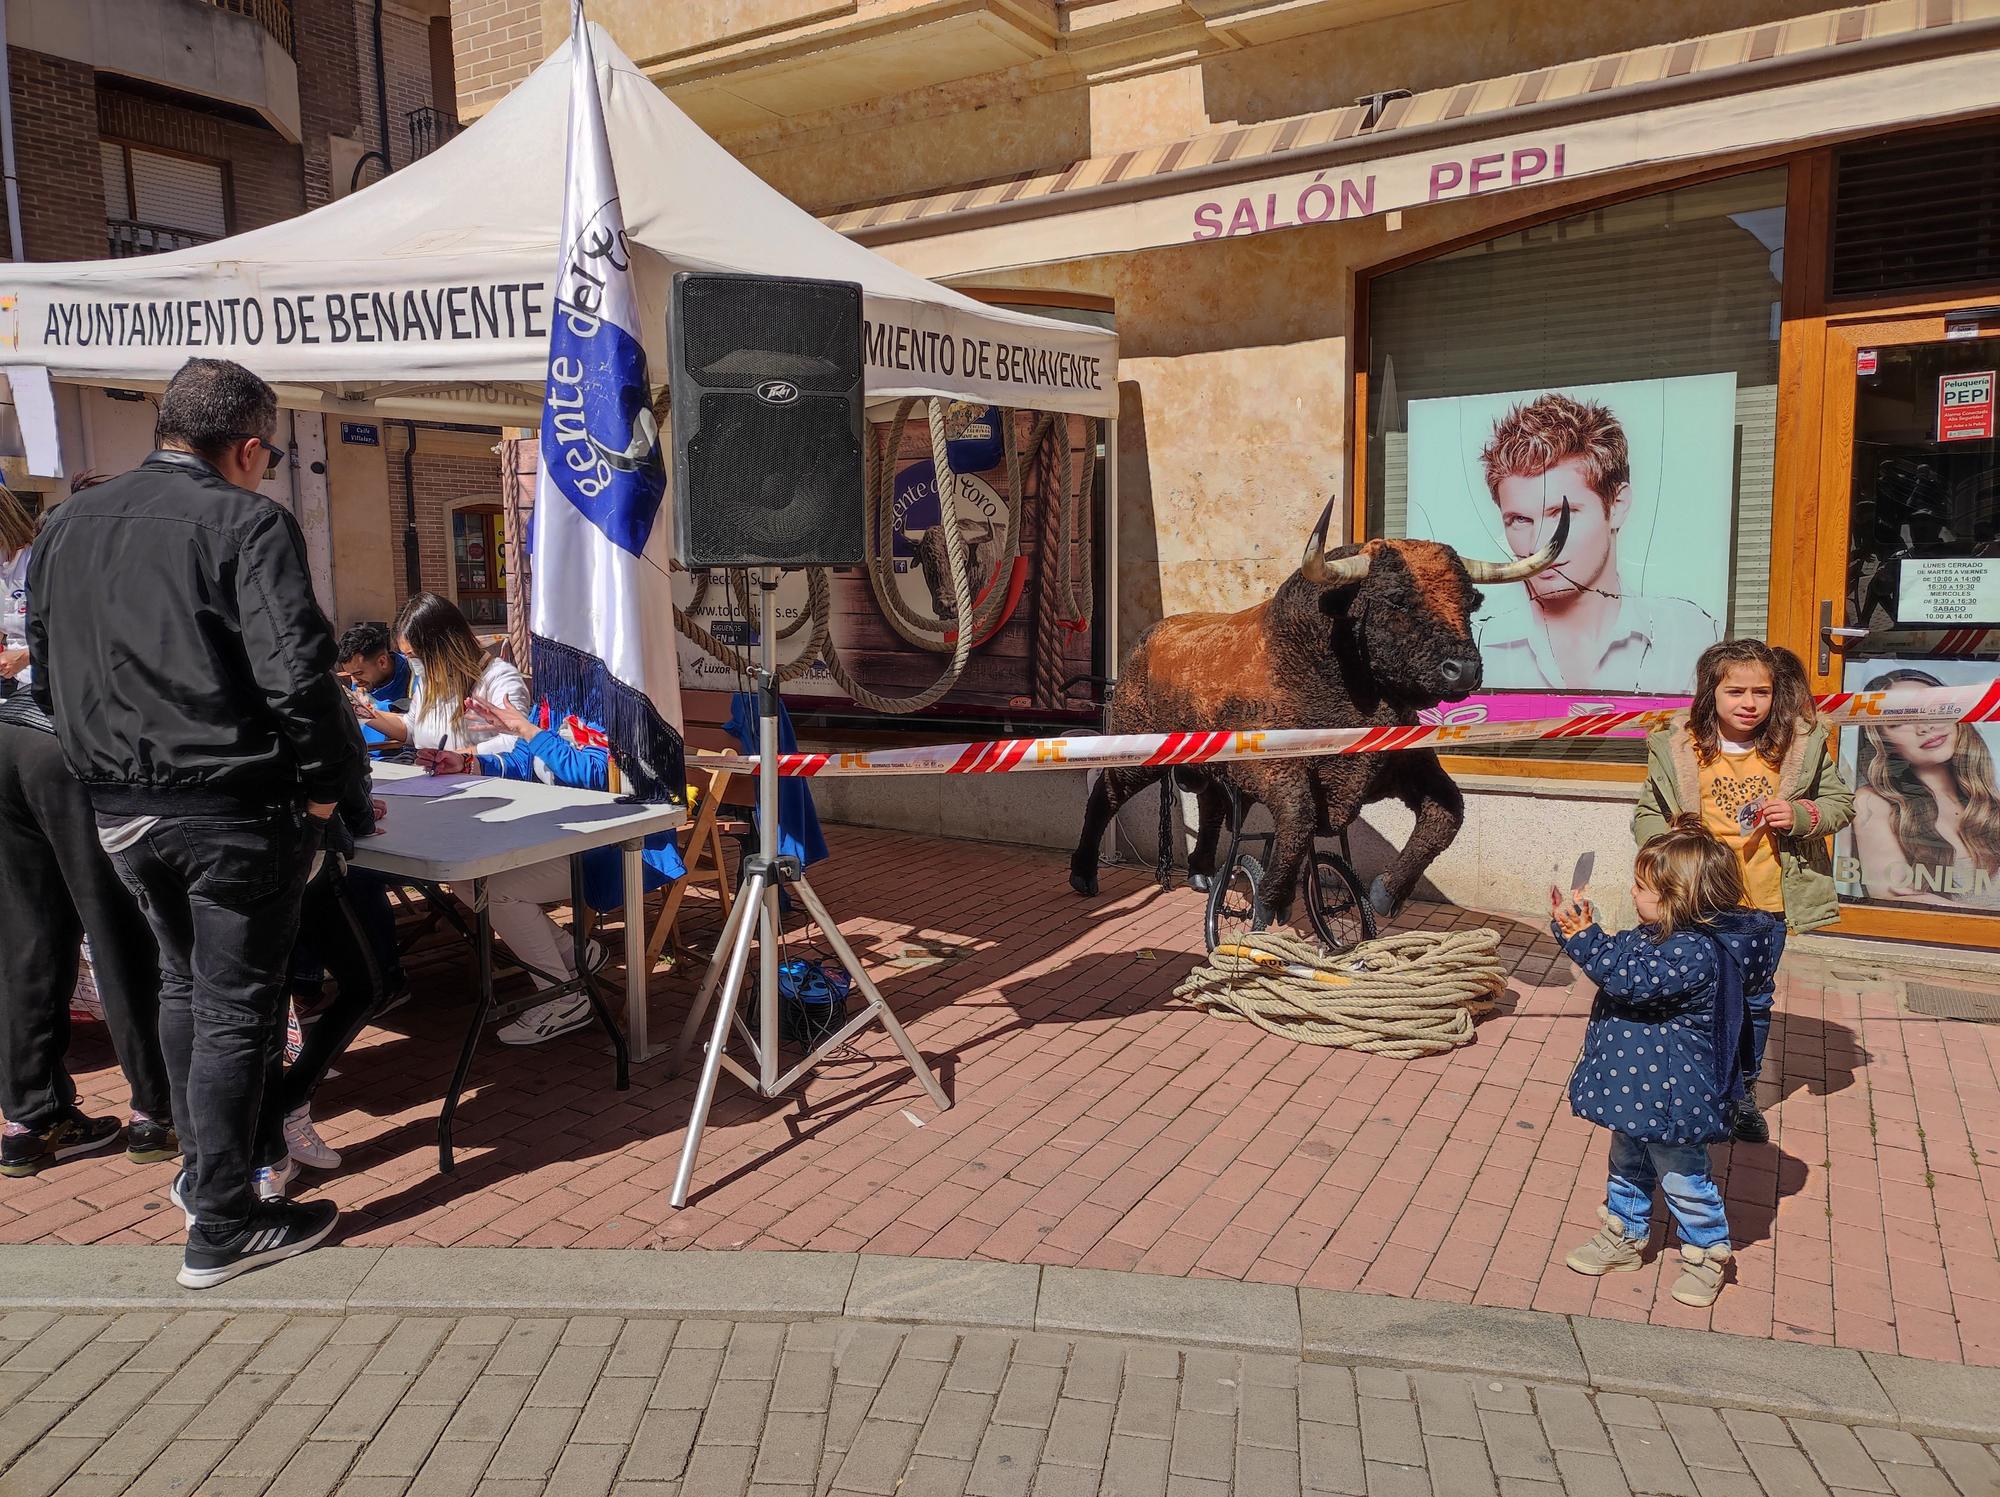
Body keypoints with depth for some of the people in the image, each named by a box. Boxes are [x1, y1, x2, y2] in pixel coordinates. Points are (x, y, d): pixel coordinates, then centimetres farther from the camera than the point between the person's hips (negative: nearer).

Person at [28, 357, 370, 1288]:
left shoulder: (66, 525, 9)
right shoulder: (247, 522, -13)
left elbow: (45, 677, 15)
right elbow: (296, 676, -22)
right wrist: (329, 790, -11)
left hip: (118, 811, 7)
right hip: (234, 808, -7)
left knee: (181, 982, 24)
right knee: (235, 1007, 4)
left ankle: (201, 1168, 39)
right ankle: (223, 1227, 14)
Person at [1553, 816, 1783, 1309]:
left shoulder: (1696, 952, -30)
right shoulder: (1657, 935, 1)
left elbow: (1630, 979, -36)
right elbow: (1615, 954, 14)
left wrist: (1584, 935, -35)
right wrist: (1574, 926, 0)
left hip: (1671, 1095, -10)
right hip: (1635, 1087, 10)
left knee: (1683, 1179, 11)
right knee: (1627, 1165, 24)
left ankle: (1707, 1254, 33)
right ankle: (1624, 1238, 41)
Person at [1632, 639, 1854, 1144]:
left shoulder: (1801, 745, -7)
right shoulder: (1678, 747, -12)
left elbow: (1841, 802, 4)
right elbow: (1647, 814, -4)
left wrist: (1801, 814, -16)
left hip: (1767, 903, 2)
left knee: (1756, 1002, 18)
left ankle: (1743, 1091, 38)